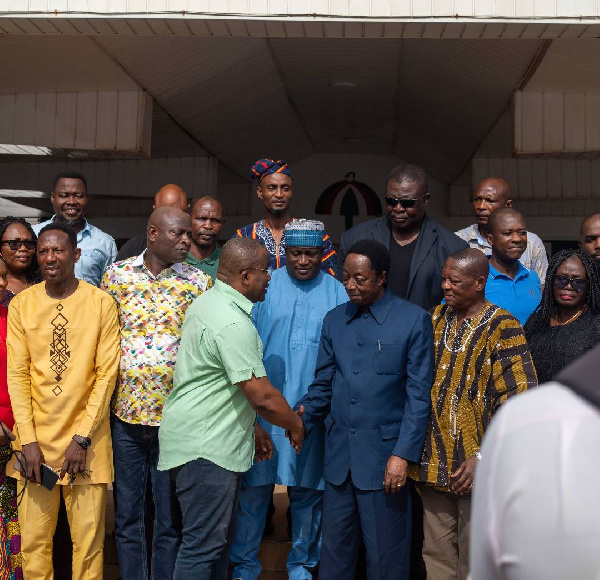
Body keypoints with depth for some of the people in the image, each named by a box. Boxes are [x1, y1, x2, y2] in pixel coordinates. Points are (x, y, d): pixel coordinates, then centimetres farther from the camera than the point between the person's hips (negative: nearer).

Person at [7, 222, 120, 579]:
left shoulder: (101, 303, -3)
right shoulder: (22, 304, 4)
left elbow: (107, 373, -4)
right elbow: (17, 374, 2)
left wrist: (82, 438, -9)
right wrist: (28, 440, -5)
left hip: (85, 437, -2)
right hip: (36, 436, 2)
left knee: (88, 540, 2)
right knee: (34, 540, 5)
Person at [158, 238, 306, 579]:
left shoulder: (208, 302, 11)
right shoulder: (233, 324, -22)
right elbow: (263, 396, -22)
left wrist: (253, 429, 19)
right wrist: (297, 426, -4)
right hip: (205, 447, -11)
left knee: (219, 538, 18)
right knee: (204, 544, -3)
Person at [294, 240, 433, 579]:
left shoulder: (414, 320, -5)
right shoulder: (335, 320, 9)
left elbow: (418, 395, -6)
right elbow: (324, 384, 12)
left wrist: (403, 454, -12)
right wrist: (304, 415, -7)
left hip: (385, 457, -4)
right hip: (339, 454, 4)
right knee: (335, 550, 14)